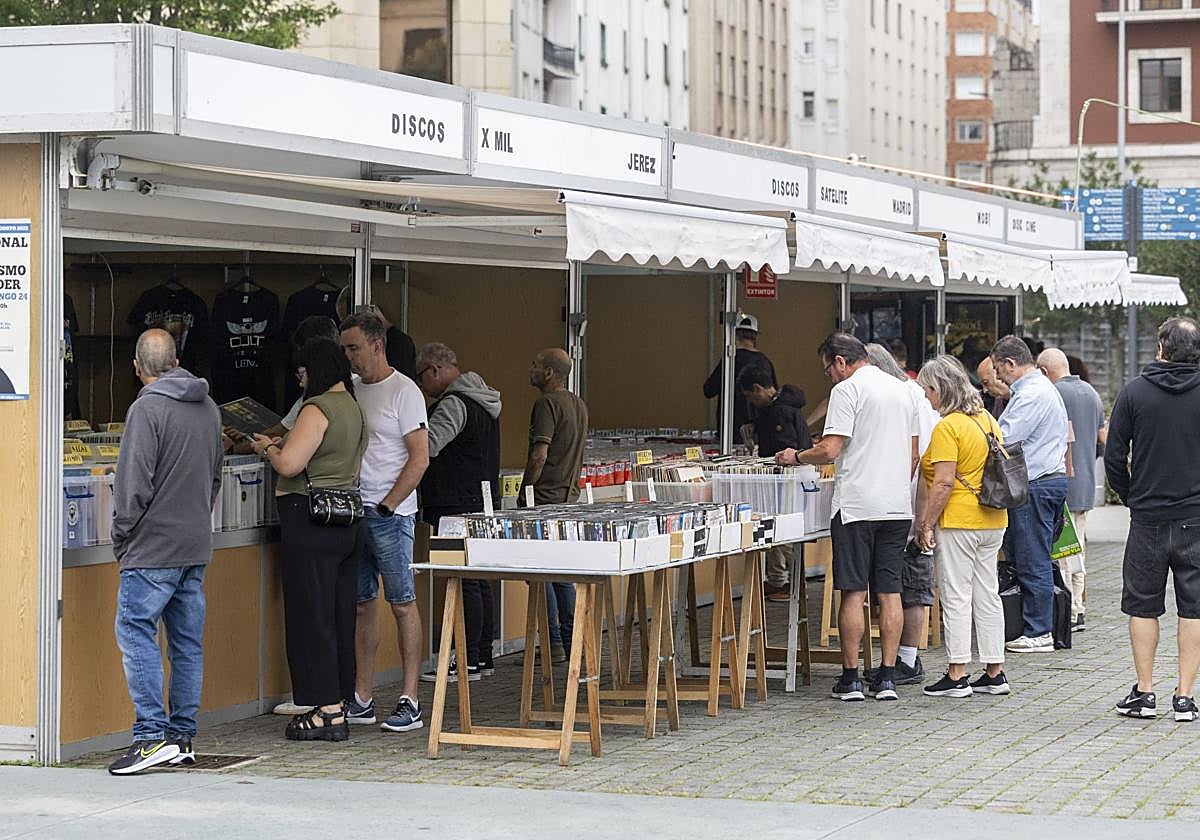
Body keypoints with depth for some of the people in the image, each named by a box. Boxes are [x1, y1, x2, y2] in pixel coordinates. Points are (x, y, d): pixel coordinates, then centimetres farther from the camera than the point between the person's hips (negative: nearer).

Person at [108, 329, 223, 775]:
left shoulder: (147, 408, -12)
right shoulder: (209, 408, 12)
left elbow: (134, 484, -15)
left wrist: (121, 538, -4)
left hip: (153, 546, -8)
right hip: (197, 546, 8)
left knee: (136, 633, -7)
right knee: (187, 641, 9)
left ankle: (152, 734, -14)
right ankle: (182, 736, 13)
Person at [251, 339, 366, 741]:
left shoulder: (317, 409, -14)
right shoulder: (354, 409, 16)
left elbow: (289, 465, -20)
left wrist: (269, 448, 0)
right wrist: (281, 444, 19)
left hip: (310, 520, -9)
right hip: (345, 522, 9)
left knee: (310, 615, -4)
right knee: (339, 614, 12)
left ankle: (327, 711, -4)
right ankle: (336, 705, 17)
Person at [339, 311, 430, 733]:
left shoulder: (403, 392, -8)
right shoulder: (350, 389, 14)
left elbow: (419, 458, -12)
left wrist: (386, 506, -14)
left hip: (390, 513, -7)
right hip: (352, 510, 7)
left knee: (402, 603, -3)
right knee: (361, 603, 8)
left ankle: (410, 701, -1)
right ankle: (362, 701, 13)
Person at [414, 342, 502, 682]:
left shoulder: (454, 405, -15)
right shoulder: (481, 402, 18)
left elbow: (427, 445, -26)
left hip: (458, 509, -10)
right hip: (482, 505, 10)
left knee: (464, 582, -8)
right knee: (479, 580, 13)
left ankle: (469, 662, -8)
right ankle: (482, 657, 18)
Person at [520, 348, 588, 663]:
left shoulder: (547, 404, -13)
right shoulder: (579, 405, 16)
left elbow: (539, 456, -19)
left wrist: (523, 495, -12)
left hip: (545, 500, -9)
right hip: (569, 498, 9)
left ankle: (554, 645, -7)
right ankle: (570, 640, 15)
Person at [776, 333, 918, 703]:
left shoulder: (847, 390, -9)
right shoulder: (901, 390, 14)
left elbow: (830, 450, -15)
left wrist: (796, 457, 2)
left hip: (857, 505, -6)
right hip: (898, 505, 6)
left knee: (854, 592, -1)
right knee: (889, 592, 6)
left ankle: (850, 678, 3)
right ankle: (886, 678, 6)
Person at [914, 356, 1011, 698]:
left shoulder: (948, 427, -14)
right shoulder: (988, 420, 11)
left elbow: (944, 483, -19)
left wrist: (926, 524, -14)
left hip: (958, 521, -8)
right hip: (993, 520, 8)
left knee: (956, 597, -3)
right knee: (987, 595, 11)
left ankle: (957, 675, -1)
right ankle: (995, 673, 14)